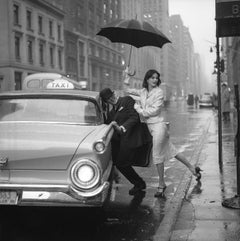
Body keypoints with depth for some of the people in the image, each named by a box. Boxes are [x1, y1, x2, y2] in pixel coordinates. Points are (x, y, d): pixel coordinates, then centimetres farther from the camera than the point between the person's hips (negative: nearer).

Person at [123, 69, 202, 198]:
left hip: (158, 125, -7)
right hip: (150, 126, 7)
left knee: (157, 156, -4)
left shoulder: (158, 92, -8)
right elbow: (128, 91, 23)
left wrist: (139, 109, -5)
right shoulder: (143, 92, 11)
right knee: (171, 150, 13)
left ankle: (161, 184, 9)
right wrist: (126, 83, 6)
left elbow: (155, 110, -14)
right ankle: (192, 168, 27)